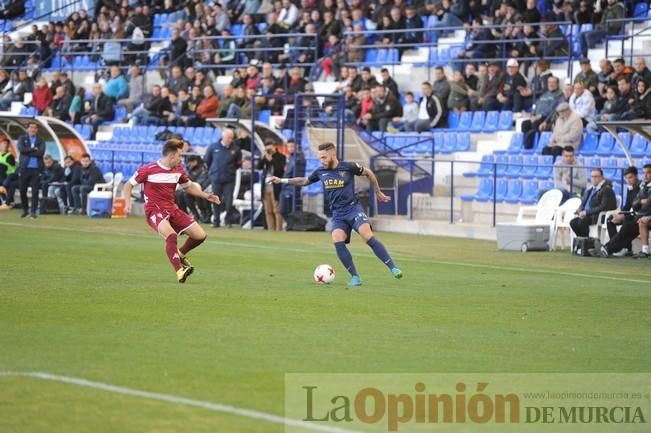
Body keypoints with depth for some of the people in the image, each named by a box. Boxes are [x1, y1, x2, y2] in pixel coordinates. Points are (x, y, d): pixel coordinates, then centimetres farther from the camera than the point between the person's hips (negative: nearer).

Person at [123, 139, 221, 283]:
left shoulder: (178, 170, 6)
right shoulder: (148, 170, -11)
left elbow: (188, 186, 23)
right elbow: (129, 185, -1)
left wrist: (205, 195, 11)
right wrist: (128, 202, -17)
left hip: (172, 209, 7)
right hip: (154, 210, -7)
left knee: (200, 235, 0)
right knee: (171, 235, -34)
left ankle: (180, 254, 27)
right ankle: (179, 271, -34)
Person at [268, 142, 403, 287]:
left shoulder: (349, 167, -7)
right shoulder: (321, 172, 5)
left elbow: (368, 173, 9)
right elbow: (304, 181, 23)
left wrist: (378, 192, 16)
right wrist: (281, 180, 20)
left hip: (353, 208, -4)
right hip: (338, 214, 4)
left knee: (367, 236, -25)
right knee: (337, 241, -22)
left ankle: (393, 268, -24)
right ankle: (355, 277, -15)